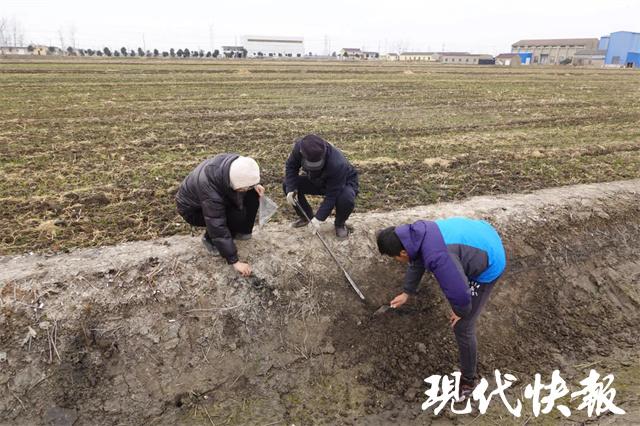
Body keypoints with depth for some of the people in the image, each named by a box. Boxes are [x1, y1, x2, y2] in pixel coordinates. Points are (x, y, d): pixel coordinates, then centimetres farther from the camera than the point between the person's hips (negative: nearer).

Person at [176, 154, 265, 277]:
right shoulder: (210, 192, -42)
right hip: (192, 209, -6)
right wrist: (234, 261, -32)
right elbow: (218, 229, -36)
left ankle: (241, 231, 7)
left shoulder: (234, 163, -27)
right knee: (238, 216, -27)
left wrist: (254, 185, -19)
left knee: (252, 194, -11)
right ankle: (210, 239, -2)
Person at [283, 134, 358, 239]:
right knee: (287, 185, -12)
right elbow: (291, 166, -10)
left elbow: (331, 196, -35)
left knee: (346, 199, -39)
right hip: (316, 181, 5)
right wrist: (290, 189, -23)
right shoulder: (299, 146, -29)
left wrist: (319, 218, -35)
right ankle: (306, 216, 10)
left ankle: (340, 223, -4)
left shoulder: (337, 164, -43)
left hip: (344, 182, -5)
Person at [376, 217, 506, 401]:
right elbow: (416, 262, 9)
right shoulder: (416, 232, -11)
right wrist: (407, 292, 21)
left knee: (462, 327, -2)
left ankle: (468, 380, 18)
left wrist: (460, 311, -9)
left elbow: (458, 291, -32)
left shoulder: (437, 257, -40)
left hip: (489, 267, -8)